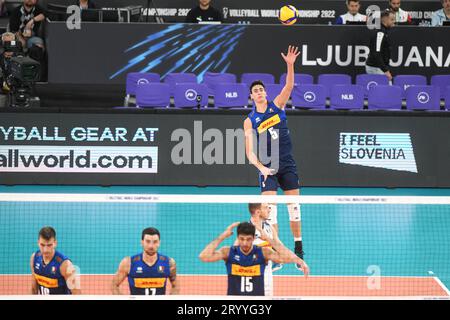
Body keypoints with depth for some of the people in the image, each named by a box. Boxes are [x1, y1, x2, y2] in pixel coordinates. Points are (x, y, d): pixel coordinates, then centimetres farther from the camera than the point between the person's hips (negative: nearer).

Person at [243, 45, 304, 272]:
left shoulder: (277, 105, 7)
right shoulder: (250, 121, 2)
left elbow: (289, 86, -9)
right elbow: (250, 152, -2)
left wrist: (290, 65, -25)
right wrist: (261, 167, -18)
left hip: (287, 164, 2)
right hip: (267, 168, -2)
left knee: (294, 206, 6)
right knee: (270, 209, -9)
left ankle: (298, 251, 19)